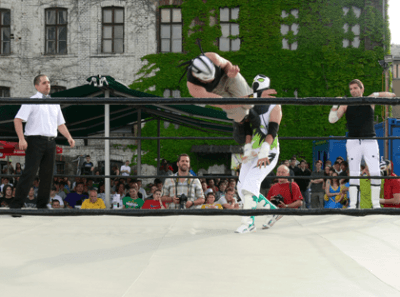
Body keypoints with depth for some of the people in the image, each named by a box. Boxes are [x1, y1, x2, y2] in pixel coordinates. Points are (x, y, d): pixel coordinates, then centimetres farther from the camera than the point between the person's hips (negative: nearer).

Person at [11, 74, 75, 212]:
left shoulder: (55, 104, 20)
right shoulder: (31, 102, 0)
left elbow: (60, 124, 23)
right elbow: (18, 120, -7)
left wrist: (69, 137, 7)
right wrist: (21, 139, -20)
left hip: (50, 142, 6)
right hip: (35, 140, -6)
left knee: (47, 175, 6)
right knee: (29, 173, -10)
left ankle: (42, 205, 15)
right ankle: (16, 205, -7)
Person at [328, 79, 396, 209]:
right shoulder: (346, 105, 9)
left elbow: (389, 95, 3)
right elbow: (332, 120, 3)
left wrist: (376, 95, -14)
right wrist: (335, 105, -11)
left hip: (369, 141, -1)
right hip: (353, 142, 1)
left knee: (375, 172, -10)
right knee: (353, 174, 0)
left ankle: (376, 204, -1)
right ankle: (353, 204, 2)